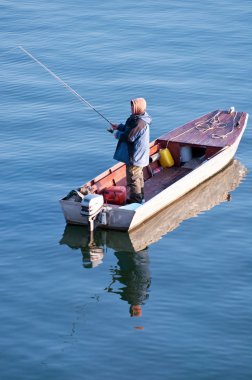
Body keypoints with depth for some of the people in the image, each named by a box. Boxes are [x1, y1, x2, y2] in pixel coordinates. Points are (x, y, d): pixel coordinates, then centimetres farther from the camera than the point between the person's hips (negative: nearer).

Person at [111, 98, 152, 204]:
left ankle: (135, 200, 7)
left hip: (135, 156, -11)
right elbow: (130, 129, 20)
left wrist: (117, 134, -11)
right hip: (138, 155, 11)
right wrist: (119, 127, 10)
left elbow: (128, 137, -27)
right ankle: (140, 197, 36)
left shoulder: (139, 123, -29)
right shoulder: (138, 119, 4)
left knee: (133, 177, -1)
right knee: (138, 176, 23)